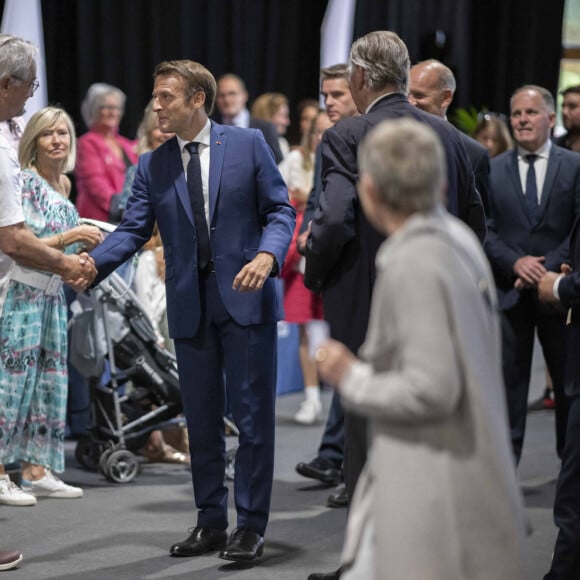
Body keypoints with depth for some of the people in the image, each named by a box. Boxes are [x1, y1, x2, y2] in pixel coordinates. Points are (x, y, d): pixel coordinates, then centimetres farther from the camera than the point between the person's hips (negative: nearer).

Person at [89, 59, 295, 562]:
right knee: (201, 420, 9)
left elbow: (280, 210, -1)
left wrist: (268, 256, -19)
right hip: (189, 307, 4)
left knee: (252, 415, -1)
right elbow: (133, 229, 1)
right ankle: (210, 522, 19)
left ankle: (251, 525, 6)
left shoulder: (248, 145, 0)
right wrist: (92, 263, -17)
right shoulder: (152, 166, 7)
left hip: (245, 298, -4)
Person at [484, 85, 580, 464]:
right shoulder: (492, 170, 6)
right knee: (508, 381, 4)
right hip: (509, 290, 1)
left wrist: (548, 267, -15)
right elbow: (485, 230, 1)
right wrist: (515, 263, -14)